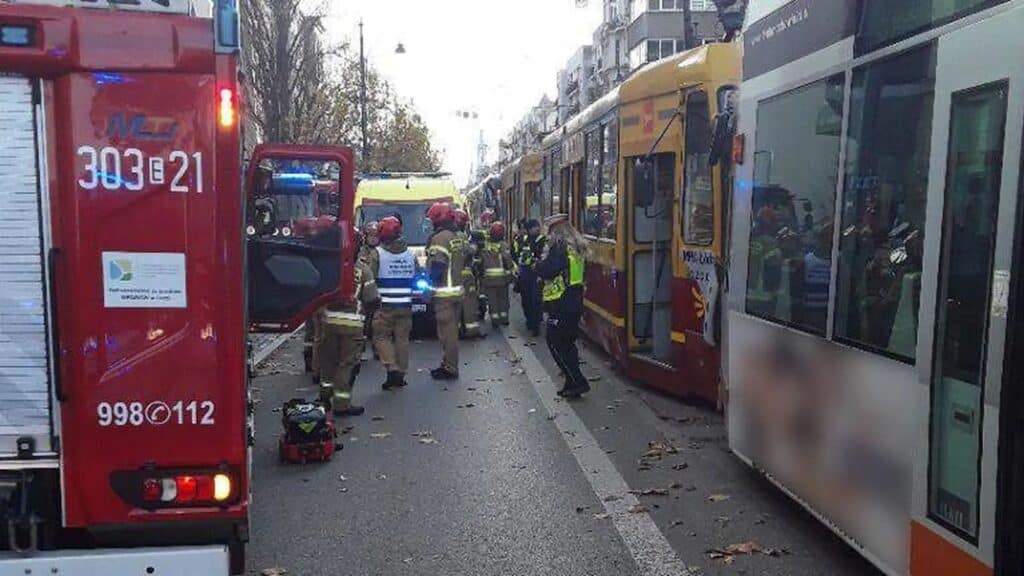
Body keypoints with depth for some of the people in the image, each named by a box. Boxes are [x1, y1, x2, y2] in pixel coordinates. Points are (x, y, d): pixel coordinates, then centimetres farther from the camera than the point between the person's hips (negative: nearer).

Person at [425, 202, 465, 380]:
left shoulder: (440, 238, -14)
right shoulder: (454, 237, 16)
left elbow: (437, 265, -21)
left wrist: (428, 280, -7)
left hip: (444, 293, -10)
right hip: (457, 290, 10)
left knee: (446, 331, -4)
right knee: (451, 330, 15)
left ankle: (449, 367, 0)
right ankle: (448, 364, 23)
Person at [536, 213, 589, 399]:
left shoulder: (560, 247, -15)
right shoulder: (577, 247, 13)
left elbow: (545, 272, -23)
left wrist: (541, 261, -2)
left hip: (561, 305, -9)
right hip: (575, 302, 9)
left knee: (556, 343, -1)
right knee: (568, 343, 16)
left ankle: (577, 382, -4)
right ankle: (573, 383, 18)